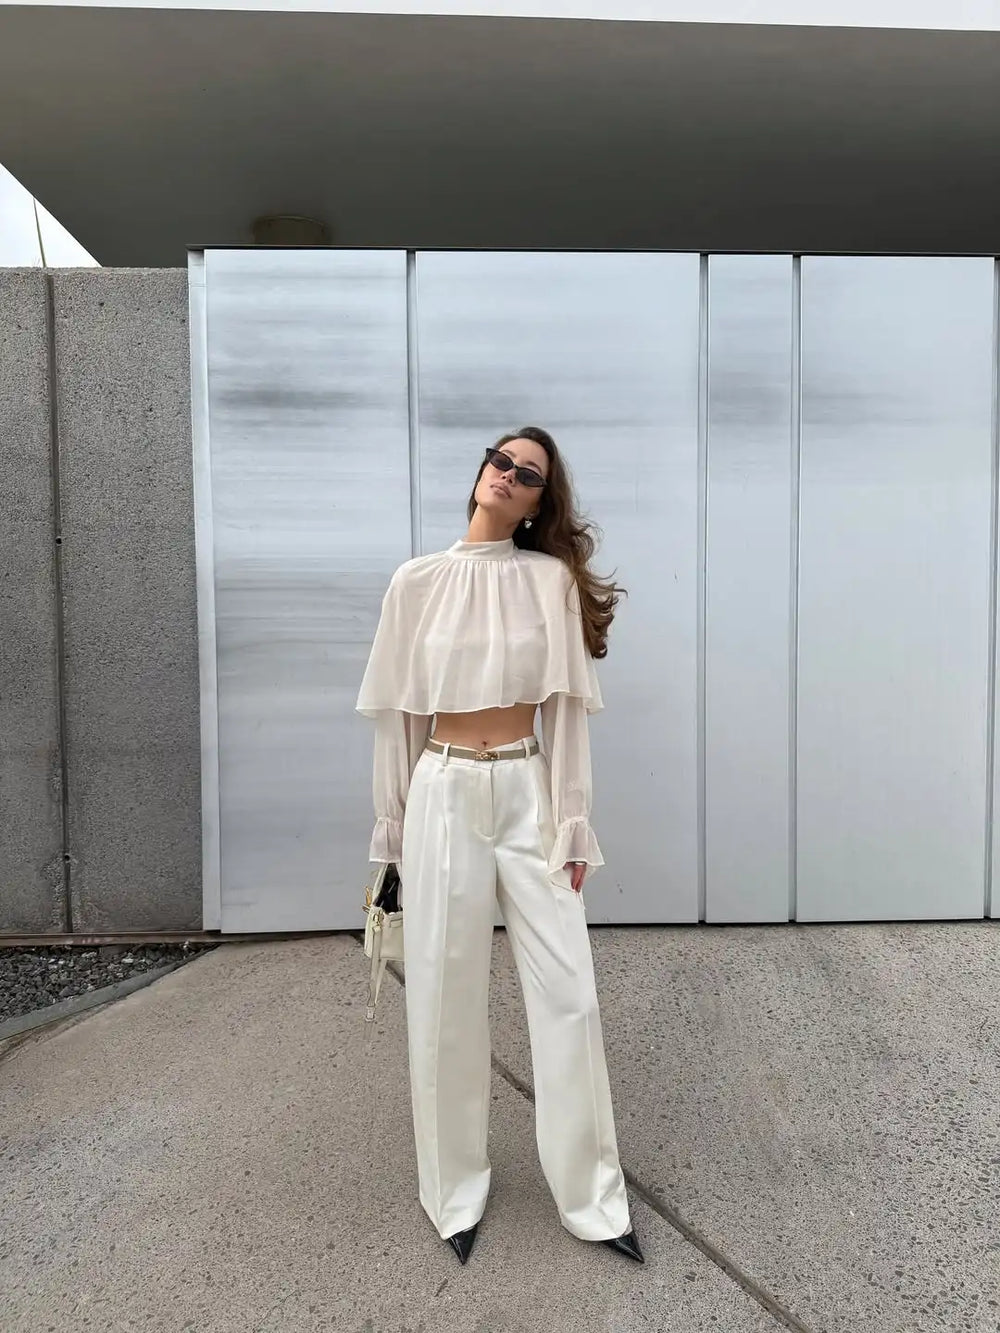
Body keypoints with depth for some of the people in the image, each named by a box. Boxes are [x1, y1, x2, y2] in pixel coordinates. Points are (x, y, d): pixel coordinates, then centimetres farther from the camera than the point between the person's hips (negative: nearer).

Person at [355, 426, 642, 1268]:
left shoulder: (552, 578, 0)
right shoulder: (417, 581, 2)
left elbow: (567, 710, 0)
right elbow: (399, 715, 5)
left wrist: (572, 826, -2)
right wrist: (392, 829, 7)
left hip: (528, 794, 0)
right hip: (444, 796, 1)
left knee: (567, 992, 4)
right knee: (444, 998, 10)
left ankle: (592, 1195, 26)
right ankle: (456, 1190, 33)